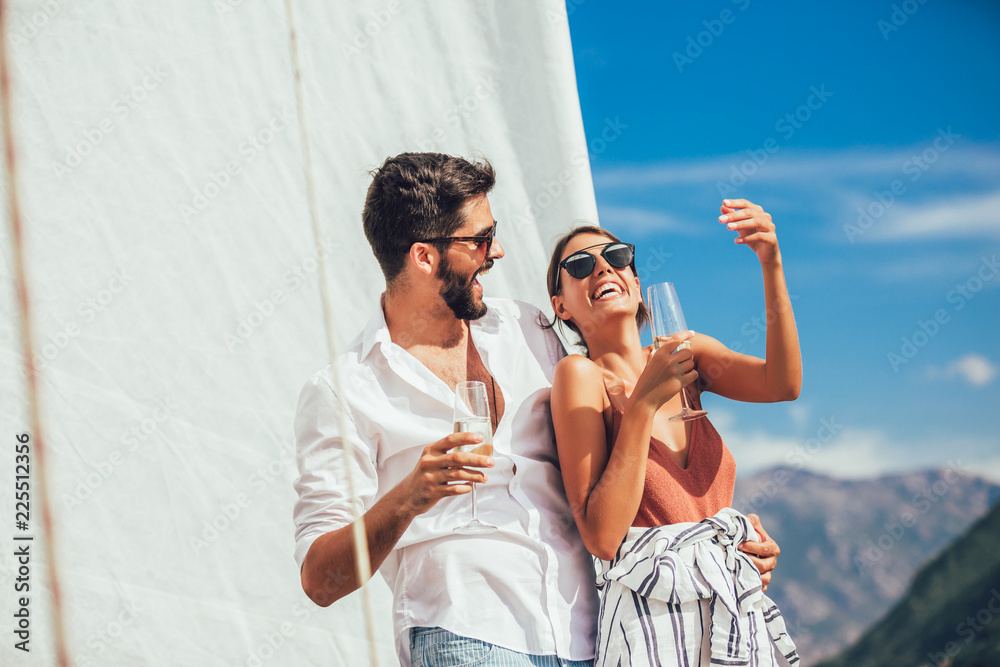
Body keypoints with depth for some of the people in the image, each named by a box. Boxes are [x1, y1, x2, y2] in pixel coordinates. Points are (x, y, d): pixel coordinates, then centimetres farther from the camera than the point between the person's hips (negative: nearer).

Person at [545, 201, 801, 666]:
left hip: (740, 610, 5)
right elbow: (602, 537, -15)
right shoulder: (581, 375, -7)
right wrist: (644, 403, -19)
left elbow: (782, 384, -11)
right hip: (654, 624, -5)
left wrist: (771, 263, -20)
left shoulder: (687, 354, 9)